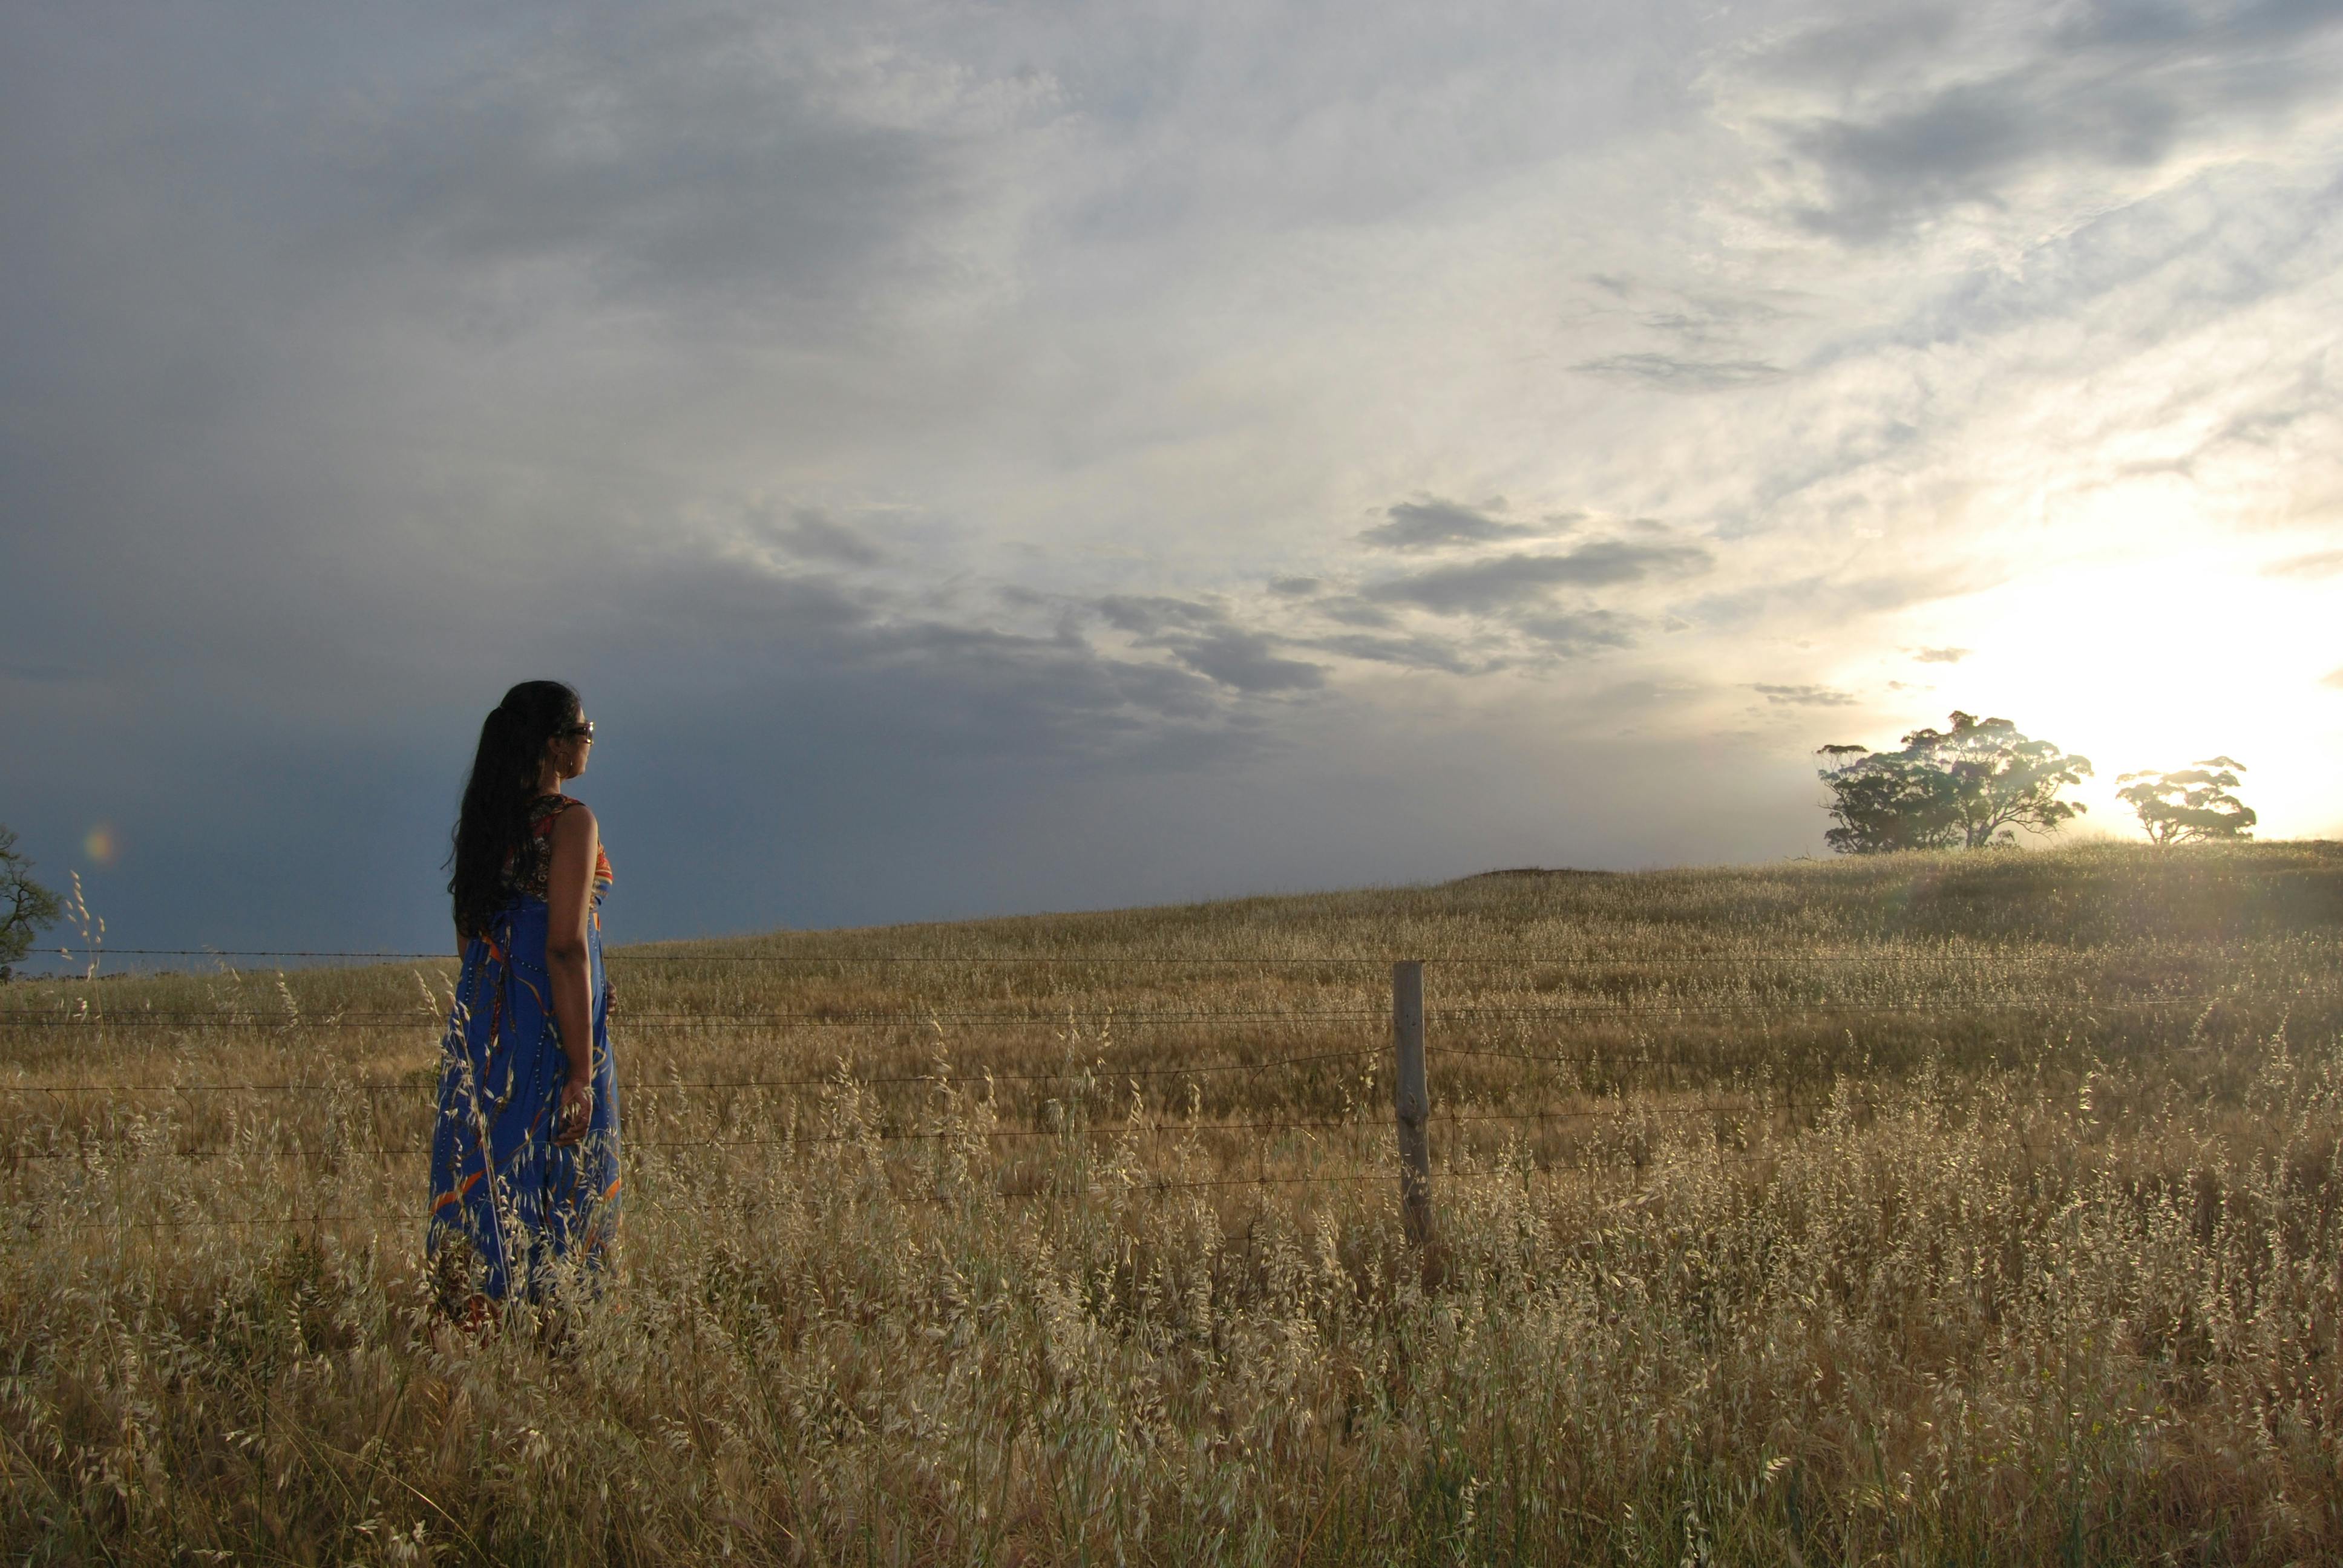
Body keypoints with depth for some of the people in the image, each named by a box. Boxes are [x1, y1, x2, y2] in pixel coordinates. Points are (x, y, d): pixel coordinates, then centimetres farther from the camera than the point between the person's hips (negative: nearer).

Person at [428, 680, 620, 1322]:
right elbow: (566, 947, -18)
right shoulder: (570, 822, -12)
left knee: (484, 1188, 12)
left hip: (480, 1026, 7)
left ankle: (471, 1318, 17)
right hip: (551, 1026, -7)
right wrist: (582, 1071, -18)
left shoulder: (486, 818, 10)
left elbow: (469, 932, 16)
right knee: (555, 1194, -1)